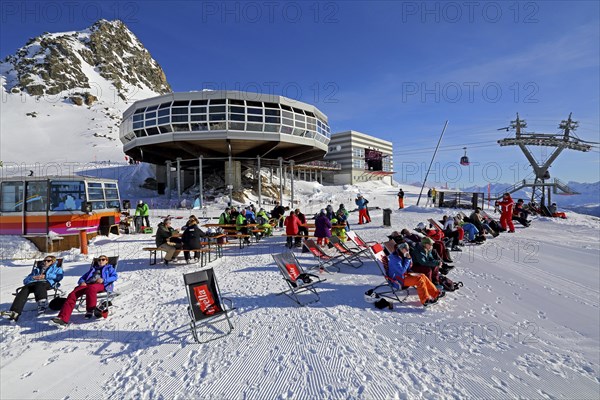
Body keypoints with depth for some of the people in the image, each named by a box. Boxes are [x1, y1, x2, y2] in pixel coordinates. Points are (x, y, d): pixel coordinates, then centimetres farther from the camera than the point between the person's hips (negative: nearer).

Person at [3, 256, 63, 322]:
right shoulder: (36, 269, 41)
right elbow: (25, 280, 28)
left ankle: (42, 304, -68)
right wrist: (33, 277, 6)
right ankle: (14, 312, -48)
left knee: (39, 285, -41)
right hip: (33, 282, 4)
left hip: (46, 282, -4)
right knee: (24, 290, -31)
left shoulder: (56, 268, 30)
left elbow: (59, 276, 6)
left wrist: (46, 276, -5)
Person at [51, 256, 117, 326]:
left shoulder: (109, 268, 26)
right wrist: (82, 282, 6)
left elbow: (114, 276, 7)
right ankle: (63, 318, -36)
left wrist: (104, 280, -10)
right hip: (87, 284, 5)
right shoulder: (92, 269, 39)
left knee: (91, 288, -41)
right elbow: (82, 278, 31)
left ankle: (90, 310, -27)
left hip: (101, 285, -5)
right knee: (72, 295, -25)